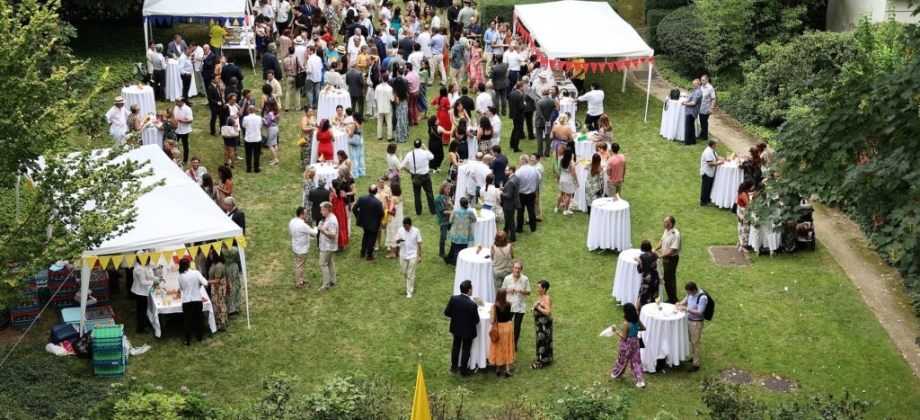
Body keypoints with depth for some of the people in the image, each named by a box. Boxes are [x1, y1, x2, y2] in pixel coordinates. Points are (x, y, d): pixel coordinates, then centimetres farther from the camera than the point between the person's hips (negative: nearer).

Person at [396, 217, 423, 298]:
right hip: (403, 255, 3)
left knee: (410, 274, -1)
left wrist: (419, 256, -7)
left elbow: (419, 243, -8)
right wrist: (399, 240, -25)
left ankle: (409, 292, 8)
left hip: (412, 255, -3)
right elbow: (397, 241, 1)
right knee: (404, 272, 17)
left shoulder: (416, 231, -15)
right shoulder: (400, 230, -9)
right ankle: (410, 281, 48)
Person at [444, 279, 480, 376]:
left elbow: (446, 313, -8)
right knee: (465, 350, 16)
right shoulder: (472, 304, -31)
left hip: (456, 328, 4)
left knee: (456, 347, 25)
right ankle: (463, 370, 30)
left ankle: (454, 367, 38)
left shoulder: (453, 299, -18)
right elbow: (476, 321, -21)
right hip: (468, 331, -4)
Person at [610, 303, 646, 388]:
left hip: (627, 344, -6)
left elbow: (624, 337, -22)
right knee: (636, 361, 12)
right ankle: (640, 381, 8)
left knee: (622, 360, 16)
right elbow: (643, 328, 7)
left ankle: (616, 375, 40)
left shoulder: (626, 323, -28)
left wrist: (616, 330, -13)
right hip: (635, 342, 6)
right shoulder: (637, 320, -8)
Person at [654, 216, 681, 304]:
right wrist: (655, 249, 0)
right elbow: (662, 241, 13)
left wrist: (660, 256, -24)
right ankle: (671, 298, 31)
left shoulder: (675, 235, -27)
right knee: (667, 278, 18)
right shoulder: (667, 230, 0)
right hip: (666, 257, 9)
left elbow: (672, 250, -27)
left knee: (669, 279, 0)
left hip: (672, 259, -9)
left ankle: (673, 300, 14)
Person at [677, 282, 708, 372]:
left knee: (695, 343, 2)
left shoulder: (703, 297, -29)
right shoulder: (691, 293, -6)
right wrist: (680, 303, -6)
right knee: (689, 340, 20)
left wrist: (686, 309, -33)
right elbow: (686, 300, 15)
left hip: (696, 322, -8)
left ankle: (696, 364, 13)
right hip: (688, 319, 8)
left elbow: (699, 313, -28)